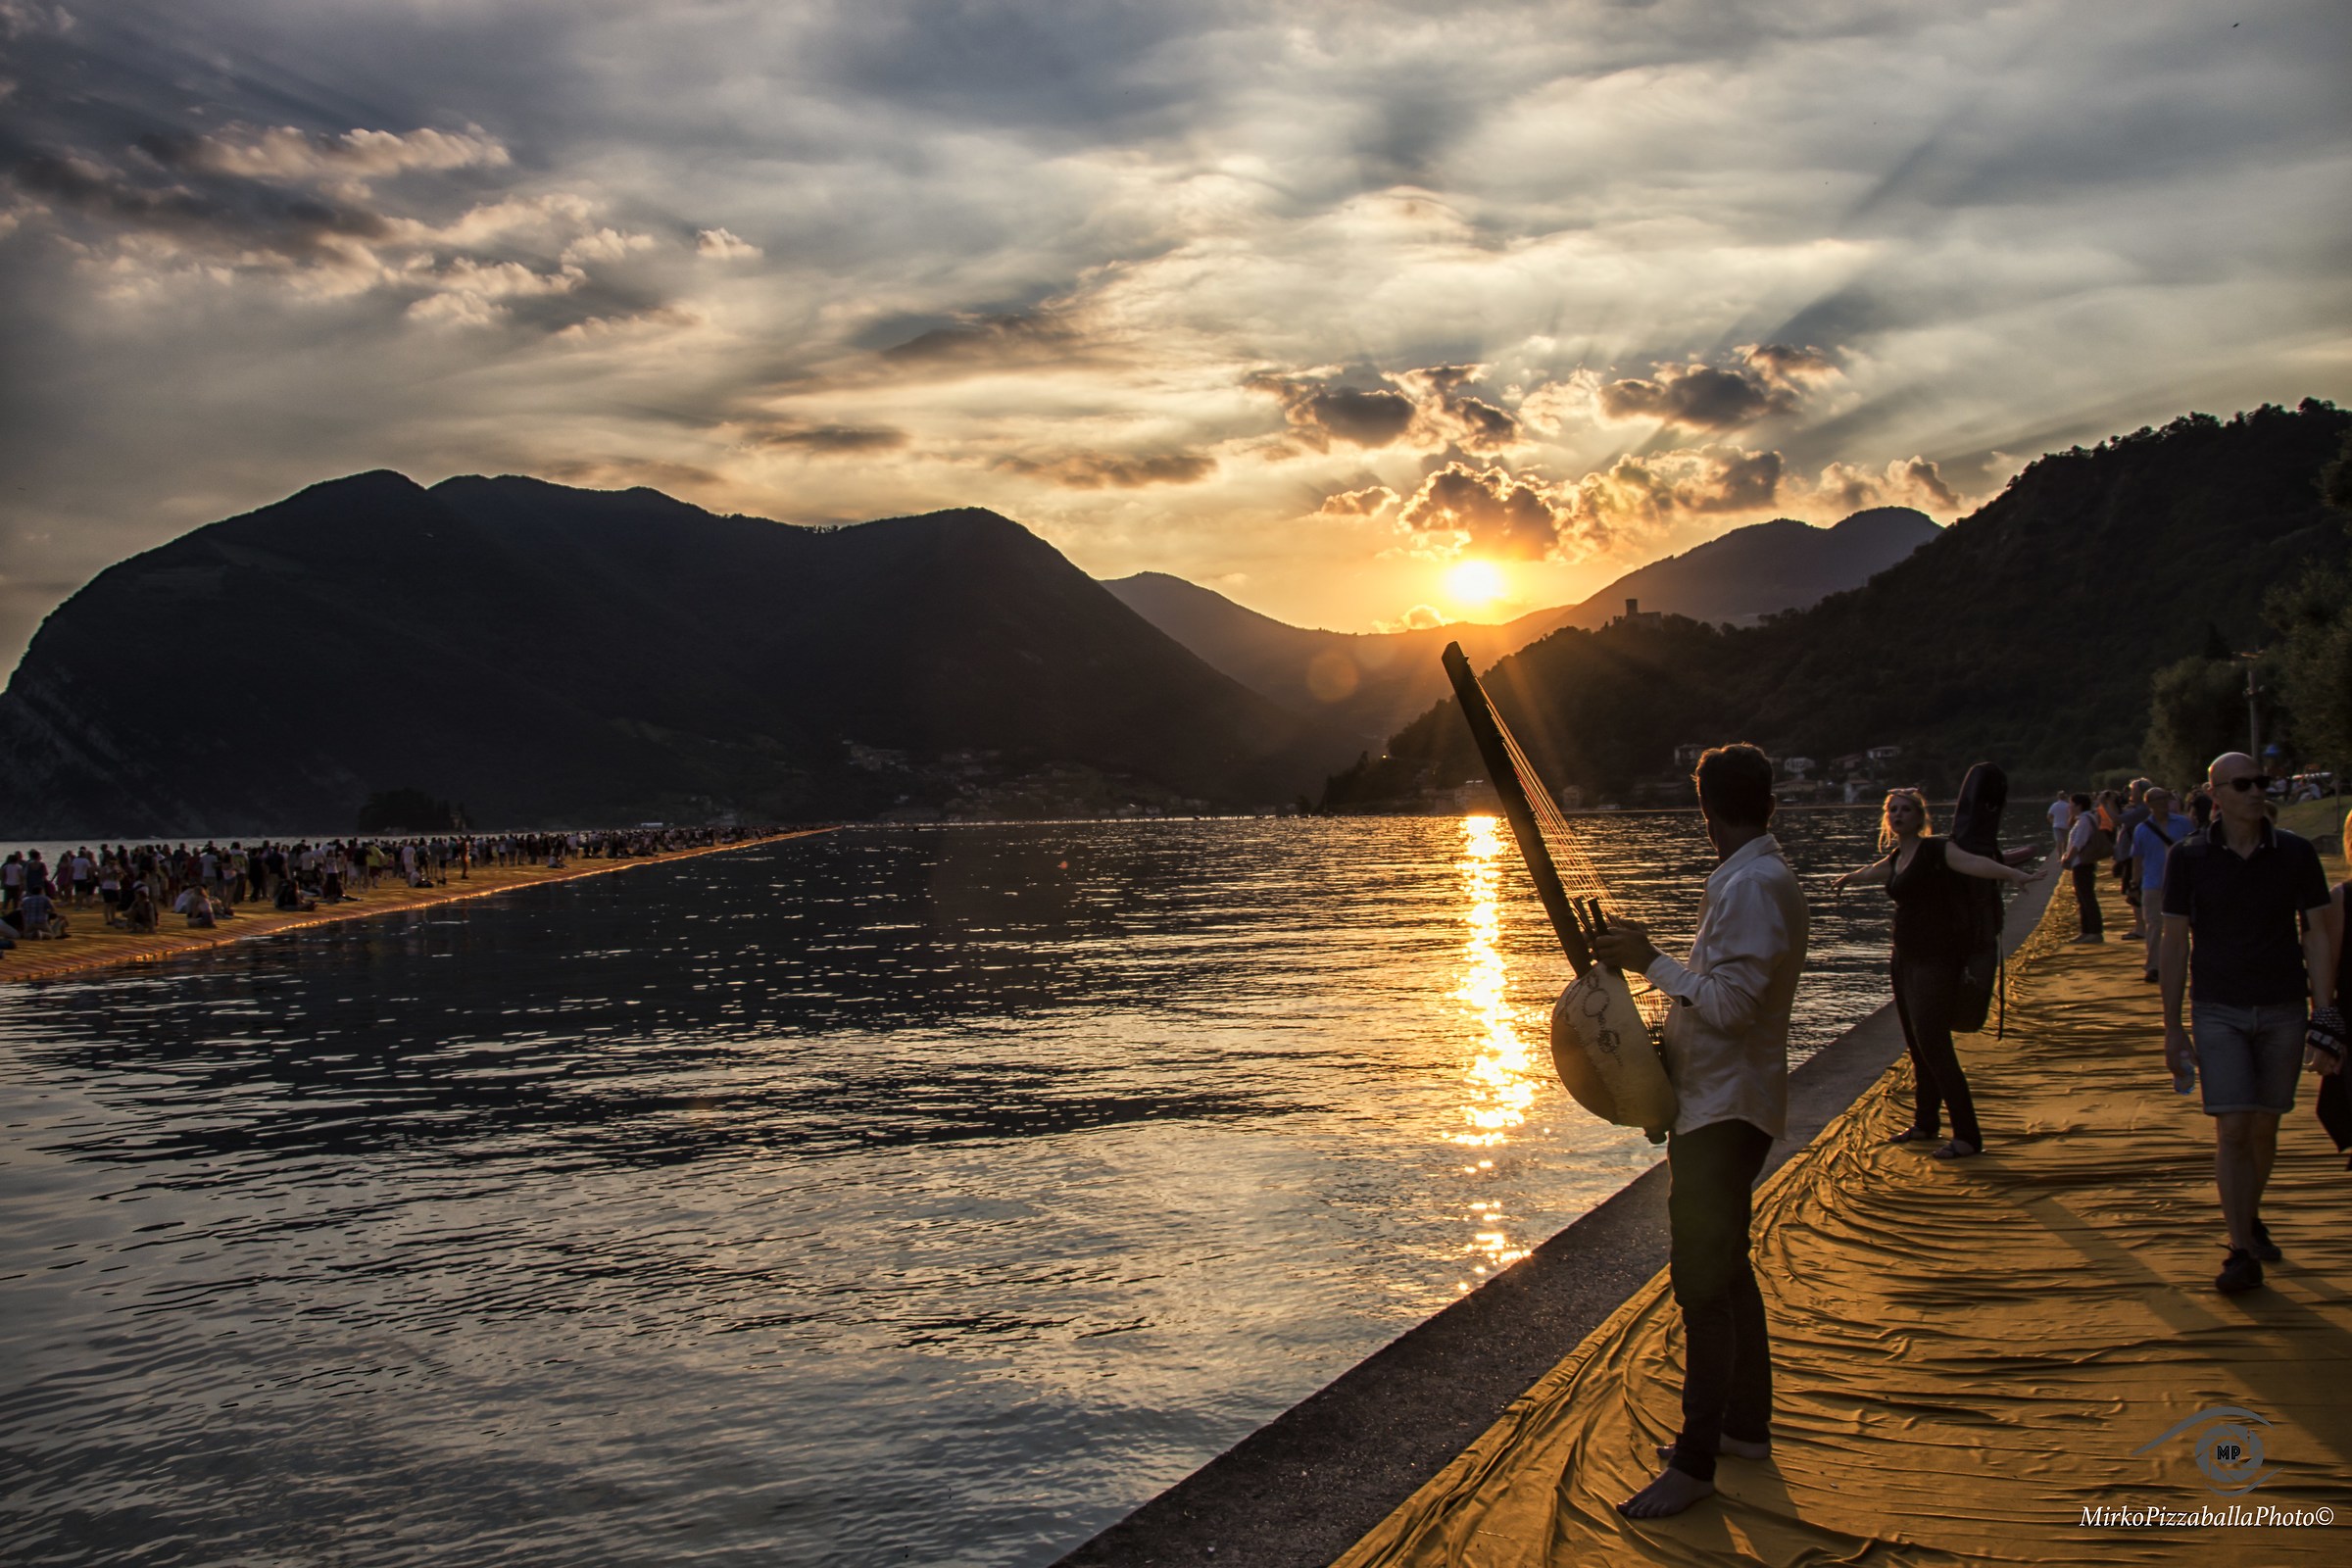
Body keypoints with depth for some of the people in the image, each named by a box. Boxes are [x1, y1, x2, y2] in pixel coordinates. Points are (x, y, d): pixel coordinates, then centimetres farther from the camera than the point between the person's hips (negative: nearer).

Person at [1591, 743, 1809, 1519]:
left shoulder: (1753, 886, -20)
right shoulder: (1756, 879, 12)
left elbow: (1731, 1004, -24)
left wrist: (1651, 962, -17)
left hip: (1726, 1111, -11)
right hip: (1719, 1104, 11)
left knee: (1702, 1280, -6)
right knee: (1725, 1267, 19)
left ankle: (1695, 1461, 0)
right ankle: (1746, 1424, 32)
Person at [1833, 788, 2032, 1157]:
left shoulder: (1936, 850, -11)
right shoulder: (1894, 860, 13)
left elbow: (1973, 863, -30)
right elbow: (1869, 872, 36)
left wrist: (2013, 873, -49)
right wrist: (1845, 879, 57)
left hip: (1935, 960, -8)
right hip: (1906, 958, 8)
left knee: (1934, 1047, -11)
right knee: (1917, 1047, 15)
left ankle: (1968, 1136, -4)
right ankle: (1925, 1124, 28)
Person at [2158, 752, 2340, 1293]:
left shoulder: (2296, 855, -1)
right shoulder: (2188, 858, -3)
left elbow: (2317, 935, 3)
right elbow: (2175, 943, 1)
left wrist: (2324, 1016, -4)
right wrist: (2171, 1026, 0)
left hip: (2282, 1009, 2)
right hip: (2217, 1010, -1)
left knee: (2264, 1127, 11)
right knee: (2232, 1128, -9)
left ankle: (2251, 1218, 34)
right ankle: (2242, 1251, -2)